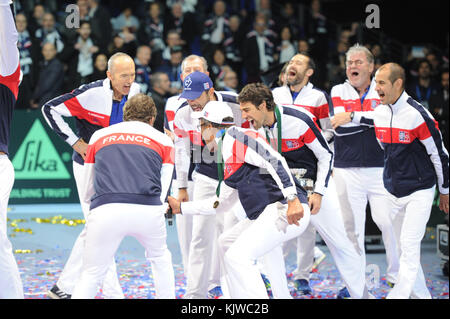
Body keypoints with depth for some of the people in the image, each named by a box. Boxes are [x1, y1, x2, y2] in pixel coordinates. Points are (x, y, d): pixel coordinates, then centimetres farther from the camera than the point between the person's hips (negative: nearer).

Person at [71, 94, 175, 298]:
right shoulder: (163, 140, 21)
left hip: (105, 211, 0)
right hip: (148, 210, 0)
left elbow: (87, 193, 28)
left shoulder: (99, 136, 24)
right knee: (159, 258, 29)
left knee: (91, 275, 9)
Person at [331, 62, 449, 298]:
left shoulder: (417, 115, -19)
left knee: (409, 246, -13)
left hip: (419, 192, -7)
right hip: (394, 193, 7)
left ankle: (399, 295, -15)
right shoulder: (380, 112, 1)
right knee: (405, 248, 10)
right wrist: (350, 116, 18)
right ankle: (421, 295, 20)